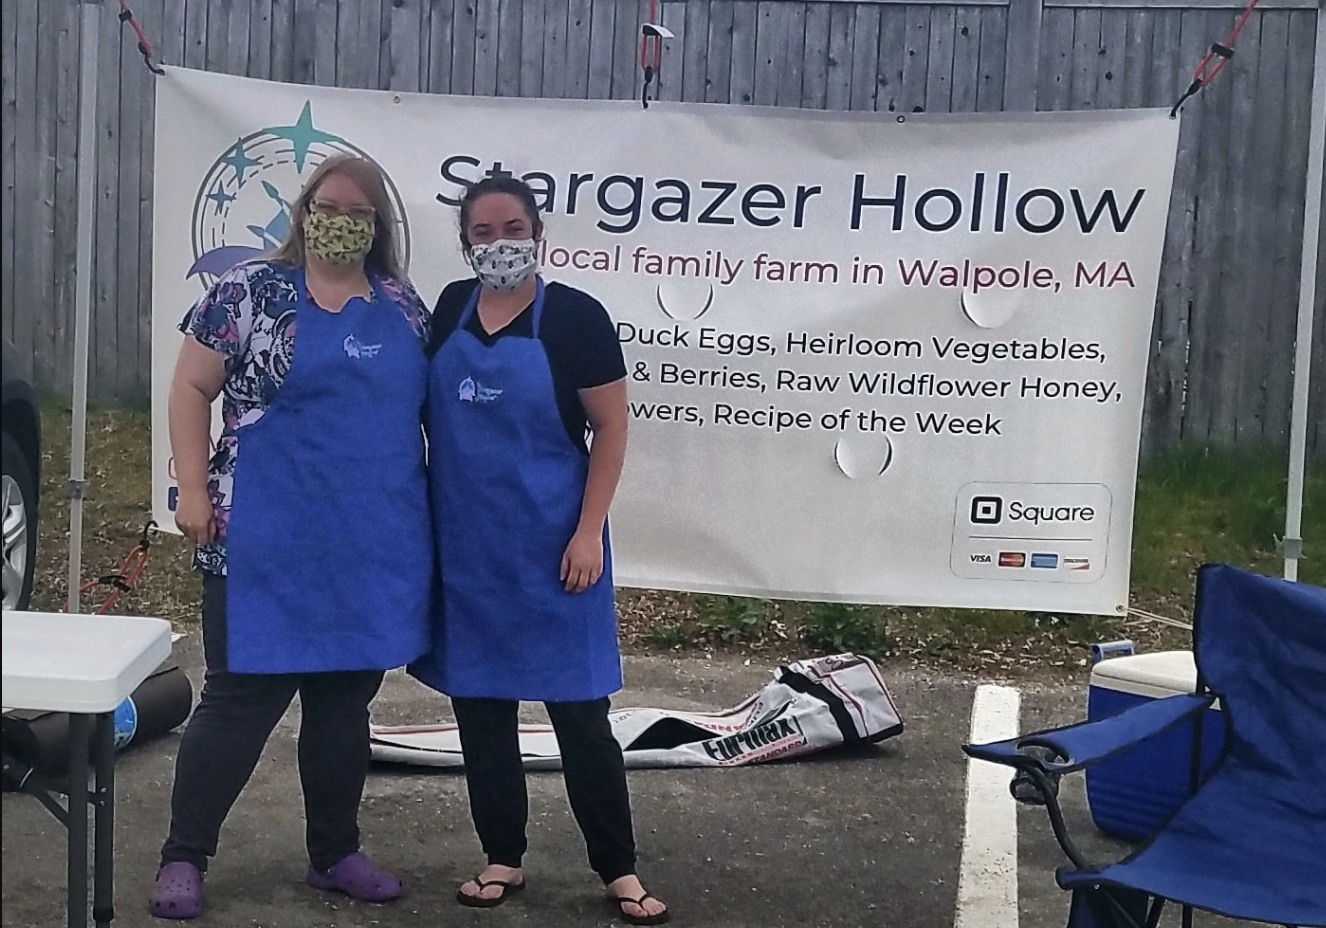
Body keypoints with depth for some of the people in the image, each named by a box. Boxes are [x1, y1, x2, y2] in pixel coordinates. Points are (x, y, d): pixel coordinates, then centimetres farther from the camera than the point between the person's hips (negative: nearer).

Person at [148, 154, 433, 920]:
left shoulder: (404, 305, 10)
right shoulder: (250, 291, -2)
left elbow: (427, 406, 17)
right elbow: (191, 388, -1)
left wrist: (430, 506, 12)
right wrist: (193, 488, -8)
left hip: (372, 544, 5)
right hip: (268, 539, -4)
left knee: (347, 699, 13)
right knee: (242, 696, -1)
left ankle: (335, 853, 26)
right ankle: (184, 857, 12)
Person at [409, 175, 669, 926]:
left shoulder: (575, 316, -8)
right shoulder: (450, 307, 6)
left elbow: (611, 426, -8)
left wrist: (589, 532, -14)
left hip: (550, 544, -5)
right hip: (465, 545, 5)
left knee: (579, 708, 0)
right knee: (479, 705, 11)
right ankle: (504, 859, 25)